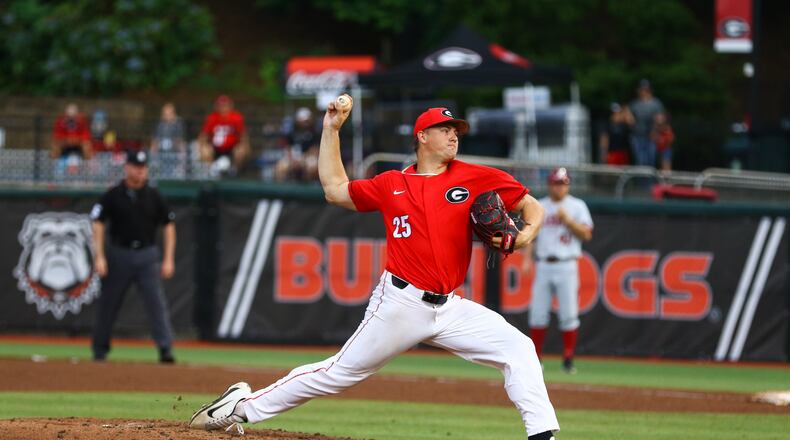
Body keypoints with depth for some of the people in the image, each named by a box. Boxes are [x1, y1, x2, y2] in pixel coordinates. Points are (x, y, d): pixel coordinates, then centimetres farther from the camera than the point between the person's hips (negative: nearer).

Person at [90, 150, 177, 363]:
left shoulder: (153, 196, 4)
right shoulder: (113, 195, -1)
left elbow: (168, 225, 9)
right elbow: (98, 224, 0)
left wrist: (168, 259, 3)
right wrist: (99, 256, -9)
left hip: (147, 255, 0)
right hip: (119, 254, 0)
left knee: (157, 303, -10)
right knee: (108, 304, 7)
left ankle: (166, 350, -14)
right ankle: (100, 350, 21)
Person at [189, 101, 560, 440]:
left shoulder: (475, 178, 5)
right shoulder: (391, 185, 7)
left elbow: (532, 205, 8)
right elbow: (334, 189, 17)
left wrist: (526, 234, -13)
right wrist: (331, 130, 15)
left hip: (449, 308, 2)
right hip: (400, 303, -2)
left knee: (518, 349, -15)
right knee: (341, 372, 2)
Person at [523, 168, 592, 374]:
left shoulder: (577, 206, 5)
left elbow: (586, 234, -3)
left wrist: (568, 220, -15)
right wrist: (527, 259, 0)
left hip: (566, 266, -2)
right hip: (543, 266, 2)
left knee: (569, 315, -6)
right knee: (538, 314, -2)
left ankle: (568, 359, 2)